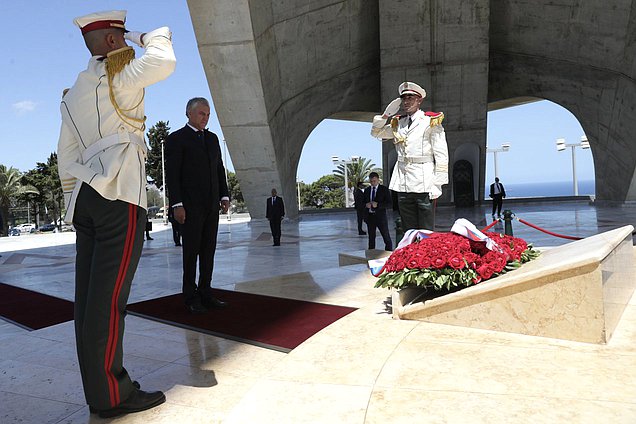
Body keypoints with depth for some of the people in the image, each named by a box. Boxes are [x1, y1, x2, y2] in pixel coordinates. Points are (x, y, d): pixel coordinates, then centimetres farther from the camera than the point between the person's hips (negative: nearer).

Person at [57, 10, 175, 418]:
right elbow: (164, 62, -12)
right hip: (119, 194, -9)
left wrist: (74, 200, 21)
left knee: (91, 296, 6)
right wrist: (149, 37, 10)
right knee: (109, 296, -9)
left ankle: (97, 389, 13)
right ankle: (111, 394, -4)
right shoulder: (116, 74, 1)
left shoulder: (72, 94, 25)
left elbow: (65, 155, 22)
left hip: (85, 198, 9)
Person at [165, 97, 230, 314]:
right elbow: (172, 174, -8)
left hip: (211, 205, 6)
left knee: (208, 251, 8)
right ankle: (191, 297, 9)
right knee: (191, 252, 0)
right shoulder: (176, 139, -2)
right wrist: (177, 205, -15)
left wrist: (224, 195, 8)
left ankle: (205, 294, 15)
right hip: (190, 206, -6)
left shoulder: (212, 138, 16)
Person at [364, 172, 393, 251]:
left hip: (381, 217, -4)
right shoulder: (366, 190, 12)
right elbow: (363, 202, 17)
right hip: (370, 217, 4)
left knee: (387, 238, -1)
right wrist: (366, 205, -7)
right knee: (371, 238, 10)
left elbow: (389, 204, -7)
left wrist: (377, 205, -20)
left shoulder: (384, 189, -1)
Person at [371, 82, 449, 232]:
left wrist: (437, 184, -11)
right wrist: (384, 116, 11)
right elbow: (376, 133, 29)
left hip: (424, 183, -5)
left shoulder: (431, 121, 2)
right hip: (403, 184, 5)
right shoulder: (397, 123, 17)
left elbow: (441, 155, -3)